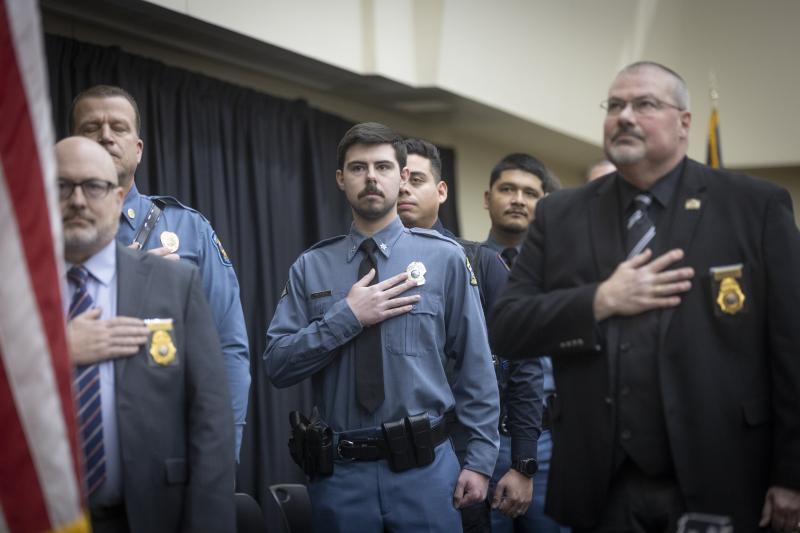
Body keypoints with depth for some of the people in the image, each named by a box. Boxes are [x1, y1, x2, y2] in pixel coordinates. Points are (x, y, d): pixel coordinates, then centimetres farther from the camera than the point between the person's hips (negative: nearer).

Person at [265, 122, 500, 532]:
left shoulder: (444, 258, 0)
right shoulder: (310, 267, 5)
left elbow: (475, 366, 0)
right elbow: (277, 365, -2)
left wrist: (480, 459, -5)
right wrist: (346, 317, -12)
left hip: (424, 468, -1)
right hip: (339, 472, 1)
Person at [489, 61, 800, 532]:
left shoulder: (757, 207, 0)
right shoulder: (560, 216, 8)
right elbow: (507, 328, 4)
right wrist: (601, 301, -11)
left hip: (717, 483, -2)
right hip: (601, 487, 2)